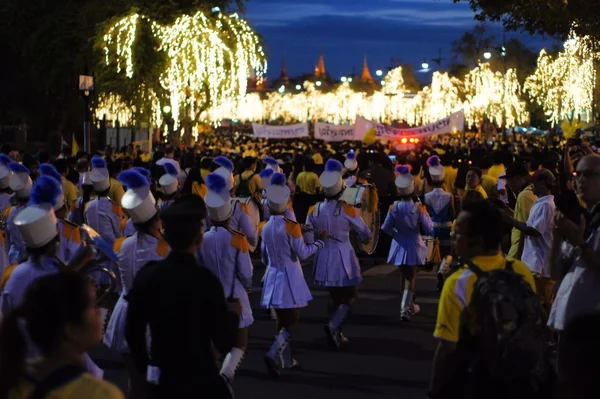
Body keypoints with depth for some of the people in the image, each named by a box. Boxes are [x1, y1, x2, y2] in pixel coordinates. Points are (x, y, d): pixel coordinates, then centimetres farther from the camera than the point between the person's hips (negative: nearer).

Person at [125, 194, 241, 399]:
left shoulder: (146, 276, -8)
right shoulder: (206, 281, -19)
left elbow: (132, 332, 1)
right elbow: (224, 344, -14)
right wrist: (233, 314, 5)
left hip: (160, 379, 4)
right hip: (201, 380, -3)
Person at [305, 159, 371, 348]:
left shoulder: (314, 210, -6)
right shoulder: (346, 209, -15)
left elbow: (309, 239, -1)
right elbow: (365, 234, -4)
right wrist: (364, 240, 18)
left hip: (324, 258, 4)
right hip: (343, 257, -4)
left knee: (334, 296, 20)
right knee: (350, 297, 7)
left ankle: (336, 333, 25)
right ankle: (333, 326, -15)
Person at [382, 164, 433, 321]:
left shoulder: (394, 207, -11)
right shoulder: (419, 208, -17)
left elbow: (386, 227, -5)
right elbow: (428, 229, -12)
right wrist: (426, 214, 3)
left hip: (399, 245, 3)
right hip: (414, 245, -3)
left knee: (405, 276, 21)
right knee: (411, 277, 6)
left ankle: (409, 305, 35)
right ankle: (405, 309, -7)